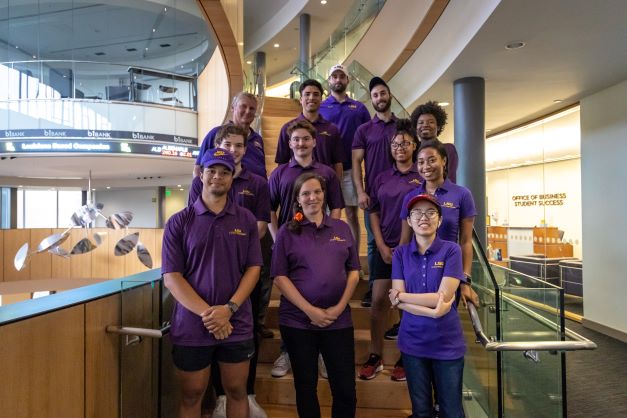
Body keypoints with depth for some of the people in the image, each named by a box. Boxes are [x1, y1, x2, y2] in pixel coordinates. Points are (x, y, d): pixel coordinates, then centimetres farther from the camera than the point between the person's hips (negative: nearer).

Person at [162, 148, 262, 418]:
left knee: (237, 391, 14)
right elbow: (171, 277, -7)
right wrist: (206, 313, -17)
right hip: (191, 326, -1)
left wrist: (229, 309, -14)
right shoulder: (179, 222, -2)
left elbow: (253, 268, -1)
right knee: (191, 395, 13)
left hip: (237, 325, 1)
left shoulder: (246, 220, 3)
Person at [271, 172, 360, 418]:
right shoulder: (288, 232, 1)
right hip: (297, 320, -1)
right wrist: (310, 310, -12)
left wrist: (339, 307, -6)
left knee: (345, 388, 5)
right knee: (306, 387, 12)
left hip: (338, 320, 2)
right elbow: (279, 277, -5)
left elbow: (354, 271, 7)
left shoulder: (342, 228, 8)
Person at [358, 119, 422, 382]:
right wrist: (381, 246, -1)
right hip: (386, 248, 3)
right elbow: (374, 213, 9)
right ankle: (375, 357, 14)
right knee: (379, 300, 0)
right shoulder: (382, 178, 10)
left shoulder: (423, 178, 1)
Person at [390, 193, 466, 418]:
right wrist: (432, 312, -22)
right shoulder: (401, 253, -2)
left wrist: (401, 296, -12)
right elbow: (397, 301, -9)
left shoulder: (451, 250, -8)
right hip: (413, 342, 2)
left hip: (447, 343, -2)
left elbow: (443, 297, -17)